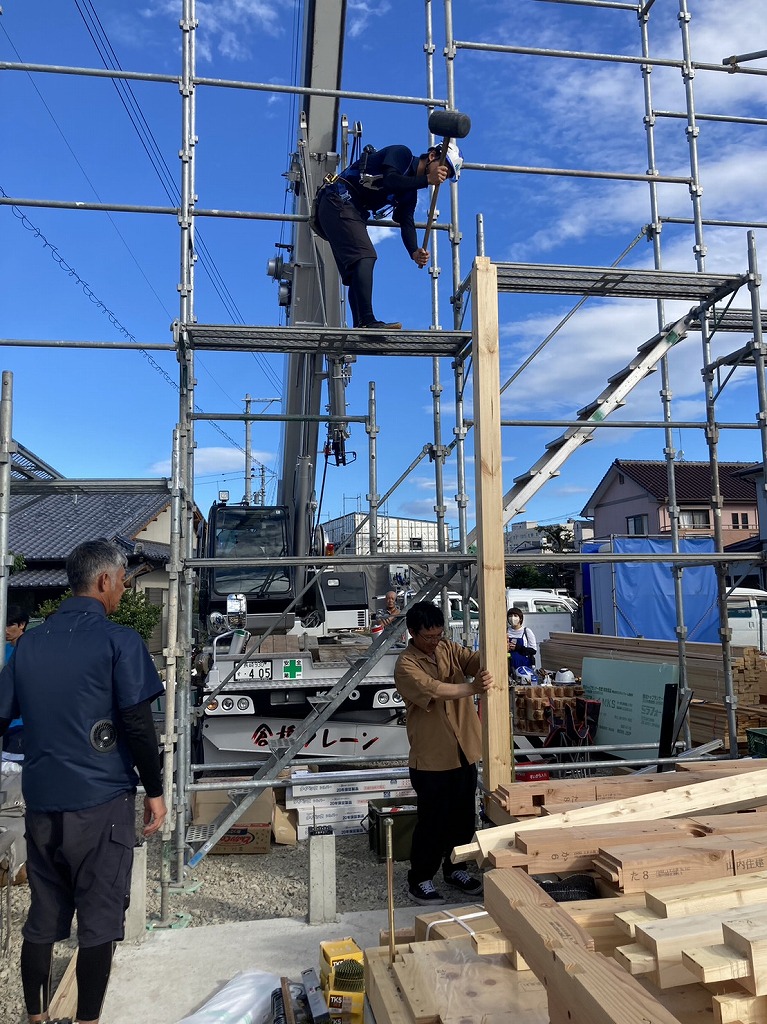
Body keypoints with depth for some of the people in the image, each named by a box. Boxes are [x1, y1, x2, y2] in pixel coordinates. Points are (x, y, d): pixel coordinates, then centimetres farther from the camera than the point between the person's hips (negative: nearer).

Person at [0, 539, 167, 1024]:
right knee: (100, 920, 6)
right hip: (101, 801, -6)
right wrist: (155, 791, -4)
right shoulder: (119, 641, -10)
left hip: (41, 802, 6)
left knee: (43, 917, 18)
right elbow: (138, 724, -13)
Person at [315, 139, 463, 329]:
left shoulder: (410, 192, 19)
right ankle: (367, 321, -32)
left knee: (357, 274, 2)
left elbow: (406, 222, 6)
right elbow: (389, 181, -22)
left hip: (354, 212, 10)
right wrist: (427, 180, -24)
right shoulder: (402, 153, -3)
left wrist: (414, 252, -12)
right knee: (365, 256, -22)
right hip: (338, 201, -10)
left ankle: (359, 327, -3)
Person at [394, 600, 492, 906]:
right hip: (432, 757, -6)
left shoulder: (449, 649, 4)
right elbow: (433, 689, -31)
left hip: (464, 751, 6)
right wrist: (472, 688, -42)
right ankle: (420, 879, 22)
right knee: (433, 820, 4)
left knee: (464, 816, 17)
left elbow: (477, 661, -10)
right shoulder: (406, 665, -16)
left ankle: (455, 868, 36)